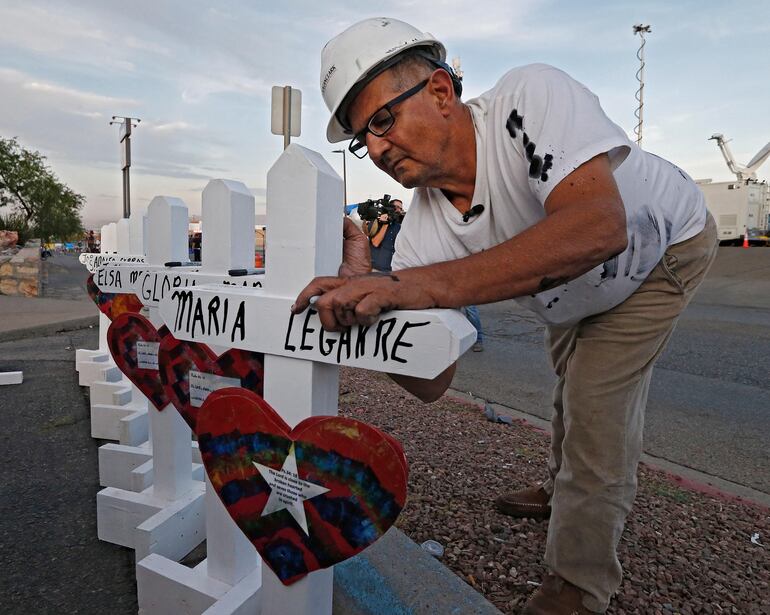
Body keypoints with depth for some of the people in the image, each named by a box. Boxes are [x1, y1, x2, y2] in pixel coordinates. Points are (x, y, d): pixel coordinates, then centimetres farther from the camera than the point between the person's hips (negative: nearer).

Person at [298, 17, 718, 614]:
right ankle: (567, 489, 53)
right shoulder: (424, 234, -25)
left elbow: (598, 227, -56)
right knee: (572, 381, 22)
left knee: (595, 412, -11)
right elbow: (431, 382, -27)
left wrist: (420, 284, -62)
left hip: (667, 246, -5)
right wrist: (365, 296, -45)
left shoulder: (530, 97, -39)